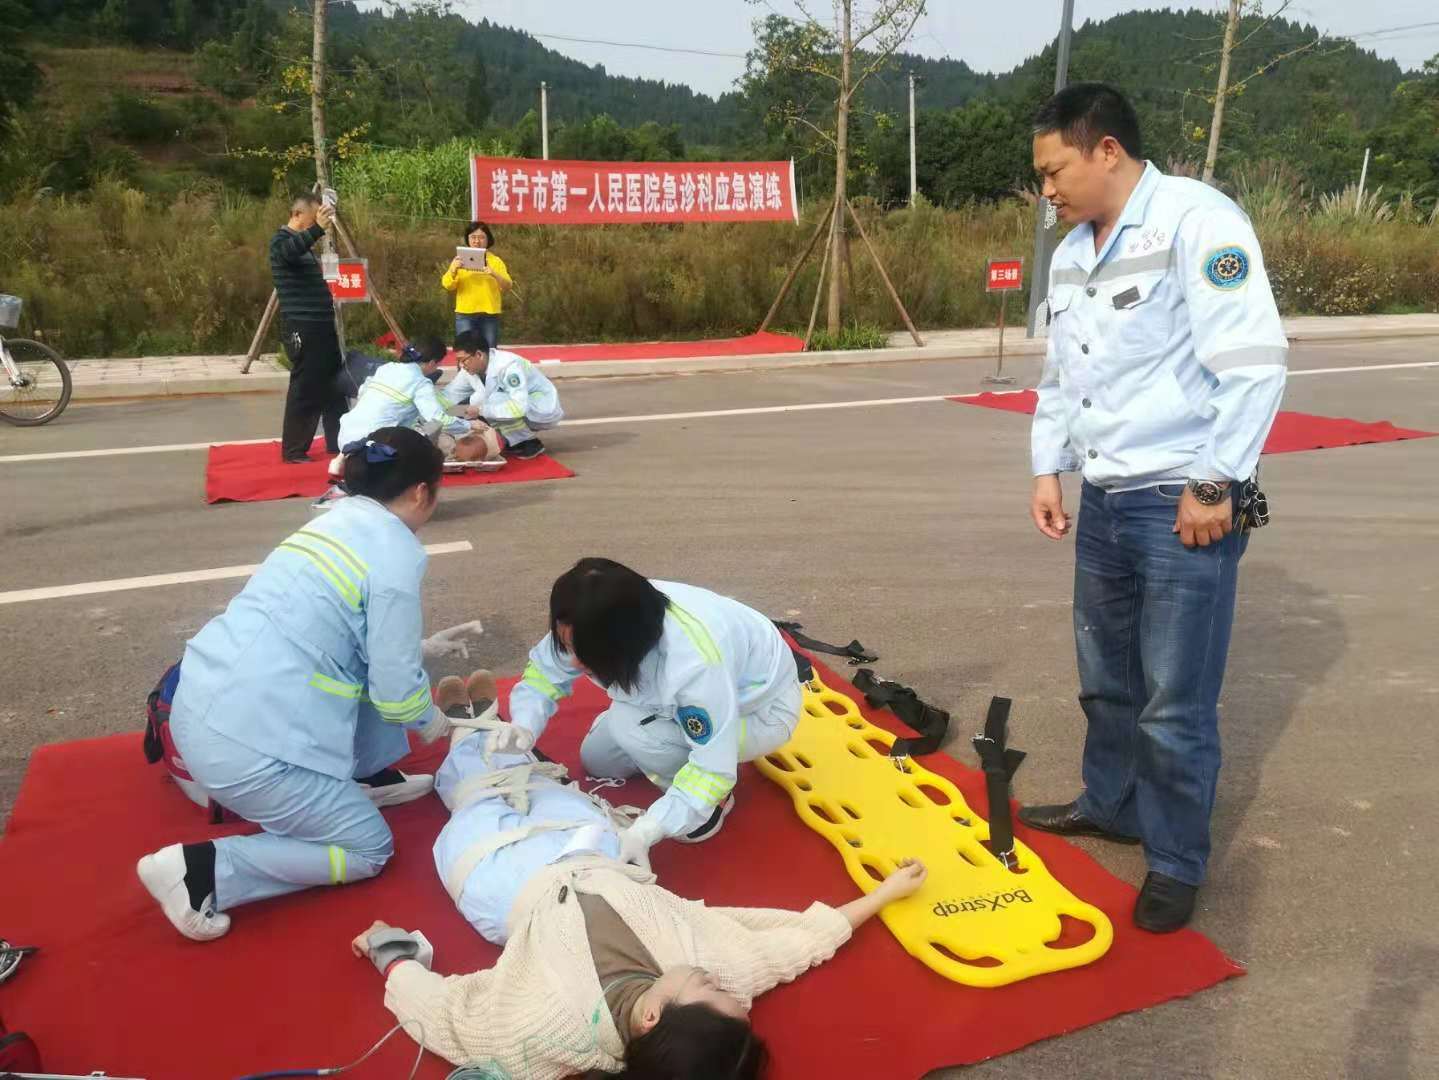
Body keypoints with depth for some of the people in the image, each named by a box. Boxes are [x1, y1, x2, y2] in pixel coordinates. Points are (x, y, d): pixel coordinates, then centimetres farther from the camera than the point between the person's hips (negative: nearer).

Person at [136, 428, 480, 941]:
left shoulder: (340, 519, 12)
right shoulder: (396, 554, -12)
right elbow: (396, 696, -8)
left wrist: (412, 651, 37)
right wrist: (432, 718, 12)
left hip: (199, 702, 9)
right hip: (245, 740, -9)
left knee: (371, 658, 19)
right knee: (369, 850, 8)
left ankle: (367, 776, 29)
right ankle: (200, 868, -2)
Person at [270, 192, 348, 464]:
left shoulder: (304, 243, 20)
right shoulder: (281, 241, -8)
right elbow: (288, 253, -36)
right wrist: (317, 229, -46)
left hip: (321, 325, 9)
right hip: (302, 327, -9)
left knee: (334, 387, 12)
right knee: (305, 390, -7)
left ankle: (338, 442, 21)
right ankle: (293, 450, 0)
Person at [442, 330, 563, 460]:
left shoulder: (508, 366, -30)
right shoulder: (470, 369, -8)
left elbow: (520, 406, -39)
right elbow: (449, 395, 0)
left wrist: (482, 409, -35)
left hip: (544, 409, -8)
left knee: (495, 401, -29)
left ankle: (531, 442, -9)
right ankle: (516, 441, 3)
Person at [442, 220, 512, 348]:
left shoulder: (496, 261, 9)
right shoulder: (460, 260, 8)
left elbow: (508, 286, -3)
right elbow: (448, 286, -1)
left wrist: (494, 274, -22)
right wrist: (453, 270, -19)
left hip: (490, 315, 1)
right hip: (465, 315, -1)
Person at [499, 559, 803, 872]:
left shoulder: (697, 661, -43)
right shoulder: (592, 628, -24)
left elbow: (714, 768, -37)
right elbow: (543, 672, -8)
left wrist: (646, 830, -43)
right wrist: (524, 726, -28)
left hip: (762, 709, -6)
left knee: (632, 725, -28)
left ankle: (715, 797, -5)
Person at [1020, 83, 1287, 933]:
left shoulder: (1197, 221, -13)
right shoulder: (1072, 253, 12)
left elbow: (1255, 362, -19)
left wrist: (1213, 485, -17)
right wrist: (1049, 468, 12)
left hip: (1182, 507, -8)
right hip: (1104, 502, 8)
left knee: (1174, 703, 1)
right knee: (1107, 680, 19)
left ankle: (1178, 863, 20)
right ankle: (1112, 805, 40)